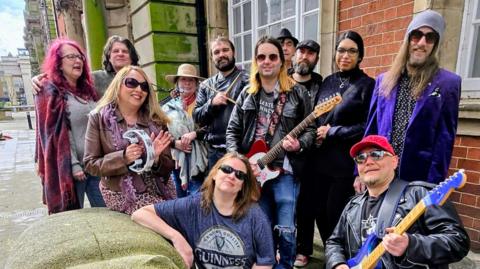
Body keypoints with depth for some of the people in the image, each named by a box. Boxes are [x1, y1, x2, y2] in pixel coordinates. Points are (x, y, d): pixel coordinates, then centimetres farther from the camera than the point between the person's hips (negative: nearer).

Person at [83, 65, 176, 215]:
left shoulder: (156, 120, 3)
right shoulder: (98, 117, -2)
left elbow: (168, 168, 3)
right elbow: (90, 164, -5)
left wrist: (155, 158, -19)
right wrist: (123, 157, -21)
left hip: (157, 190, 4)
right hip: (121, 194, -3)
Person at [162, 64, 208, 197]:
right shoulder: (168, 107, 9)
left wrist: (195, 134, -15)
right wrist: (175, 143, -9)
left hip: (197, 162, -2)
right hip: (176, 161, 3)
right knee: (180, 199, 14)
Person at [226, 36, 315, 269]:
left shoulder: (297, 93, 0)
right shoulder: (247, 94, 7)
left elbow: (310, 129, 3)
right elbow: (232, 130, 7)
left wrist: (299, 145, -17)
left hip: (285, 170, -2)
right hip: (253, 171, 3)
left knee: (285, 230, 1)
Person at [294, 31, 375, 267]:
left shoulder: (367, 85, -4)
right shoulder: (328, 81, 12)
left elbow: (368, 127, -11)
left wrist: (331, 133, -11)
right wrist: (315, 134, -2)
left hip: (346, 163, -4)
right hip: (318, 158, 5)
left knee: (335, 215, 6)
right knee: (313, 208, 13)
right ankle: (304, 250, 36)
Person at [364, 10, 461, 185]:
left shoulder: (448, 83, -2)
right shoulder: (384, 80, 6)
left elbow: (445, 139, -5)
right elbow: (371, 129, 6)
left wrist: (433, 185, -11)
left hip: (419, 178, -3)